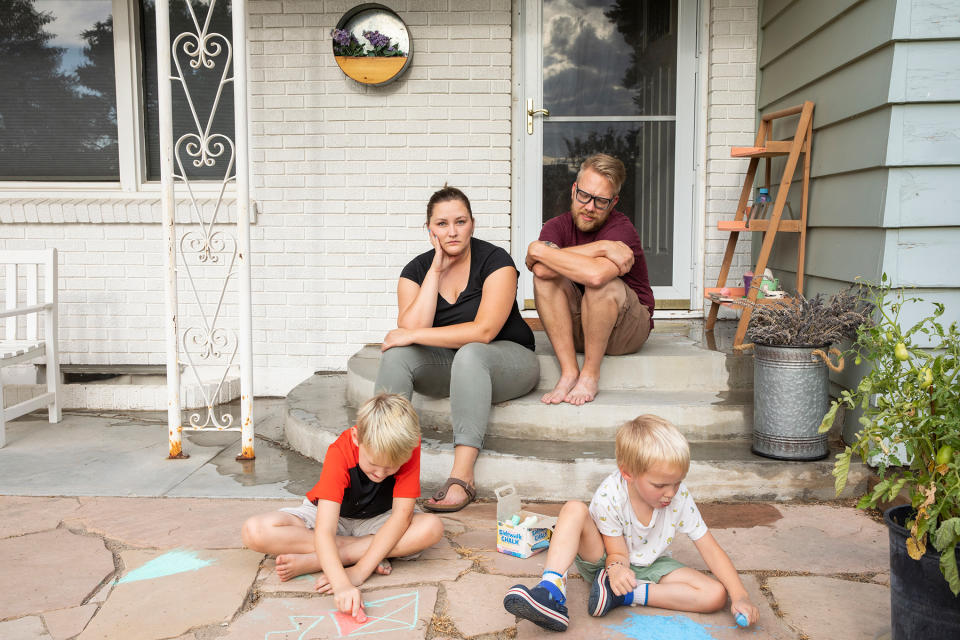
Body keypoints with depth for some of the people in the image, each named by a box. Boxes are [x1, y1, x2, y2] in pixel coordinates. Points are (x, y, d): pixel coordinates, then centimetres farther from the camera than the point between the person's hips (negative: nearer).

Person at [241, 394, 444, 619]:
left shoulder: (409, 447, -28)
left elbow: (401, 515, -28)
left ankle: (311, 561, -27)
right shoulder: (340, 453, -32)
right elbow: (323, 531, -39)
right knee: (254, 532, -28)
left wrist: (359, 572, -36)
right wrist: (342, 584, -55)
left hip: (375, 520, 2)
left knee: (432, 528, -31)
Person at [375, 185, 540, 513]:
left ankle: (462, 477, -42)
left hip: (509, 360, -4)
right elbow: (410, 328, -16)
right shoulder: (417, 270, -1)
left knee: (470, 353, -37)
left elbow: (484, 331, -25)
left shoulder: (495, 261, -13)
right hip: (448, 367, 4)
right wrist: (436, 271, -17)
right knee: (397, 353, -24)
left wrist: (414, 335, -22)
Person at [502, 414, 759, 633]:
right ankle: (551, 593, -40)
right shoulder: (609, 496, -25)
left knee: (716, 595, -22)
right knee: (574, 510, -28)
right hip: (611, 564, -2)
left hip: (649, 567, 3)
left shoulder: (679, 498, -19)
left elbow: (710, 549, -15)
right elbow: (618, 552, -18)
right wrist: (617, 567, -44)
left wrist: (740, 596, -25)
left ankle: (621, 595, -25)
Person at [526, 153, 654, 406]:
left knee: (602, 284, -33)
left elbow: (596, 274, -40)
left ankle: (590, 375, -17)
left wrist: (540, 251, -28)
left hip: (626, 331, -4)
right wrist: (600, 248, -29)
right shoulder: (558, 226, -5)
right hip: (575, 329, 4)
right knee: (545, 276, -21)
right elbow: (540, 269, -27)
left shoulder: (622, 229, -19)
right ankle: (569, 372, -21)